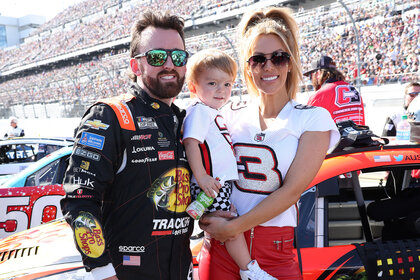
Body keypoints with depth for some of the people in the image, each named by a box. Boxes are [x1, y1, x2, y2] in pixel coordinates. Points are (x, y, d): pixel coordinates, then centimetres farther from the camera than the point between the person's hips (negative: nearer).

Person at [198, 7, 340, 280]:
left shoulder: (314, 119, -3)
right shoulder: (231, 114, 6)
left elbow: (292, 190, -12)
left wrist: (233, 227, -15)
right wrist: (210, 217, -8)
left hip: (276, 252, -2)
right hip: (220, 247, 3)